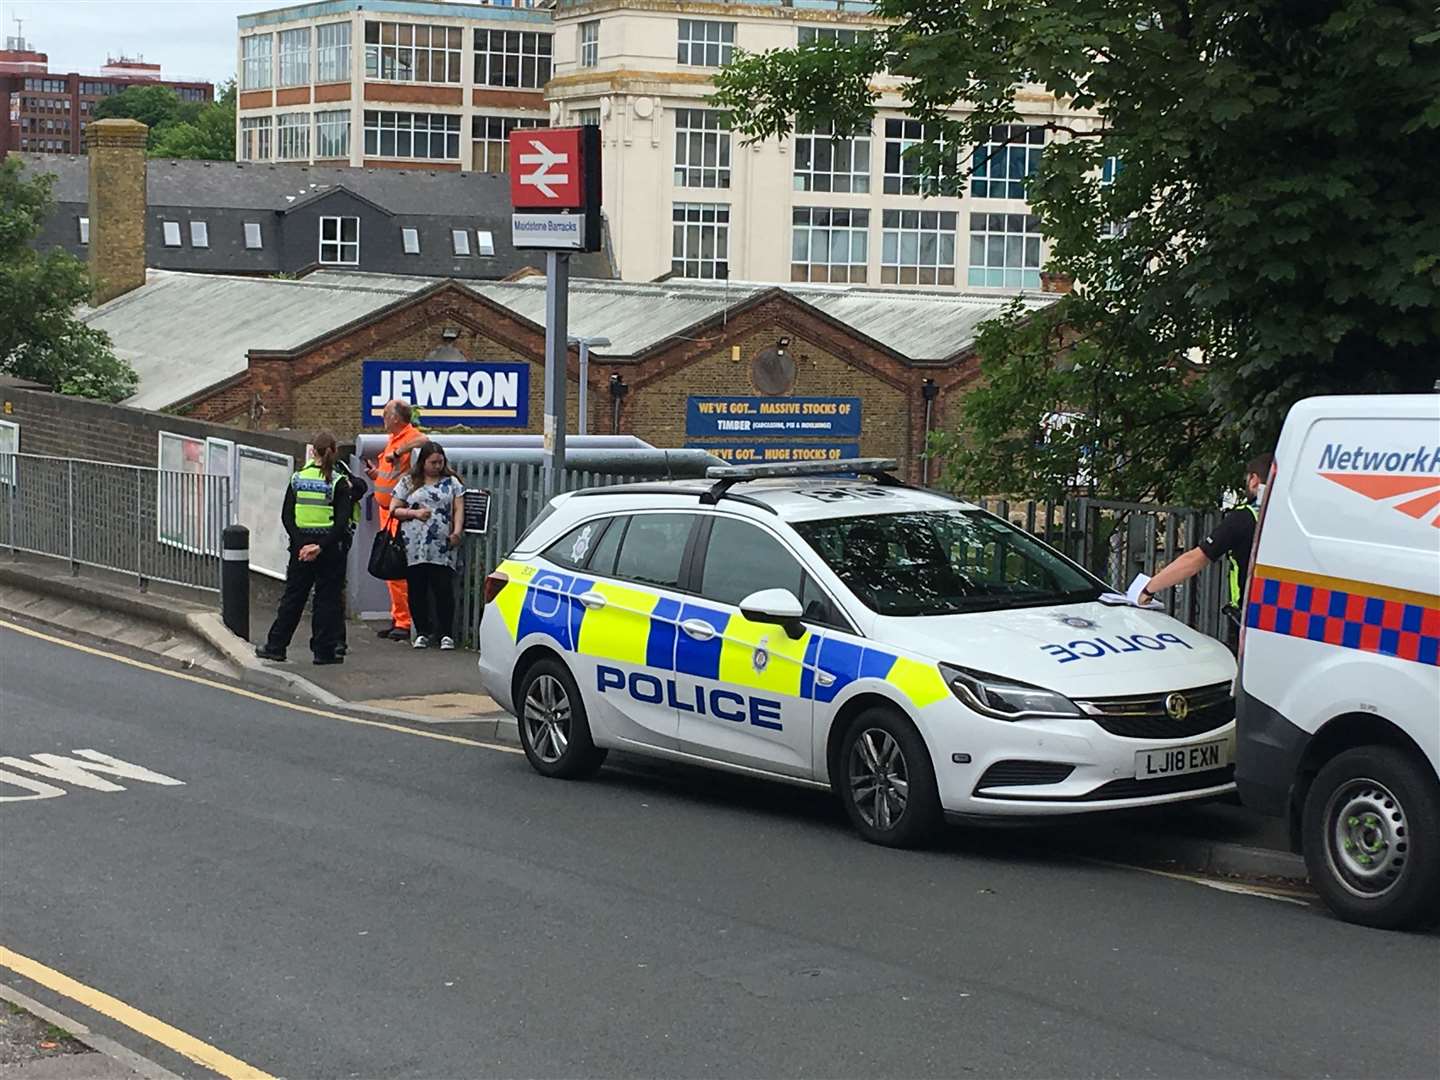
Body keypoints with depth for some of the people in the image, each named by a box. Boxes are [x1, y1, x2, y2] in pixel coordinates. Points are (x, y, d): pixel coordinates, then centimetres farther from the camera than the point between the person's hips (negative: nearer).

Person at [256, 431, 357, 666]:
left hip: (301, 546, 3)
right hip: (330, 549, -3)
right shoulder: (338, 483, -6)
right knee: (327, 599, 5)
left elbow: (286, 516, -2)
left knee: (292, 597, 11)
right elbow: (342, 522, -14)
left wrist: (300, 542, -6)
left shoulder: (298, 479, 2)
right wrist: (322, 546, -15)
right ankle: (324, 651, 5)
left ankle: (276, 646, 14)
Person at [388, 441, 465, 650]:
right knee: (417, 590, 3)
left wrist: (457, 532, -9)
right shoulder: (408, 482, 11)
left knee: (444, 590, -8)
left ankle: (446, 634, -2)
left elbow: (459, 509, 6)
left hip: (442, 547, -1)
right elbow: (394, 509, 10)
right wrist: (414, 513, -6)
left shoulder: (451, 482, 13)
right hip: (414, 547, 1)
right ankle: (422, 633, 12)